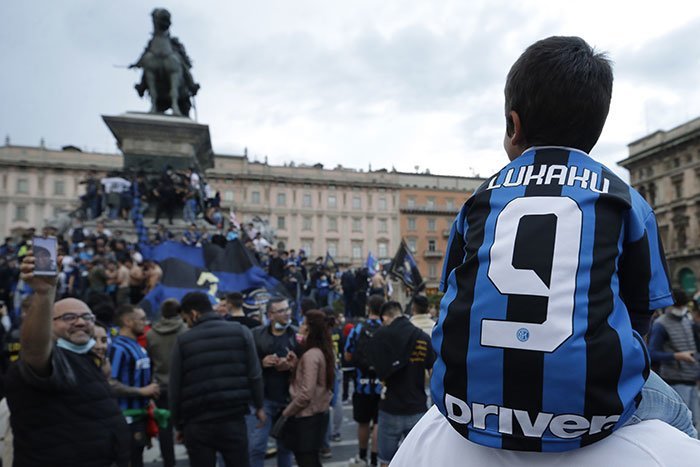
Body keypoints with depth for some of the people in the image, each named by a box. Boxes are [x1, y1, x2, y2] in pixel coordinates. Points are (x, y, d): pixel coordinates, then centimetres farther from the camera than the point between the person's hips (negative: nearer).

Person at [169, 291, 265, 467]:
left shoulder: (183, 340, -1)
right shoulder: (241, 332, 0)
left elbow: (175, 387, 2)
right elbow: (254, 375, 0)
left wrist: (178, 424, 13)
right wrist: (258, 406, 13)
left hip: (197, 423, 0)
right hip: (233, 419, 1)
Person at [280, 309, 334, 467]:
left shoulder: (310, 355, -20)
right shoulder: (323, 352, 7)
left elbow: (306, 394, -23)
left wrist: (286, 412, -10)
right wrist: (296, 365, 0)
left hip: (307, 417, -9)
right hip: (319, 414, 9)